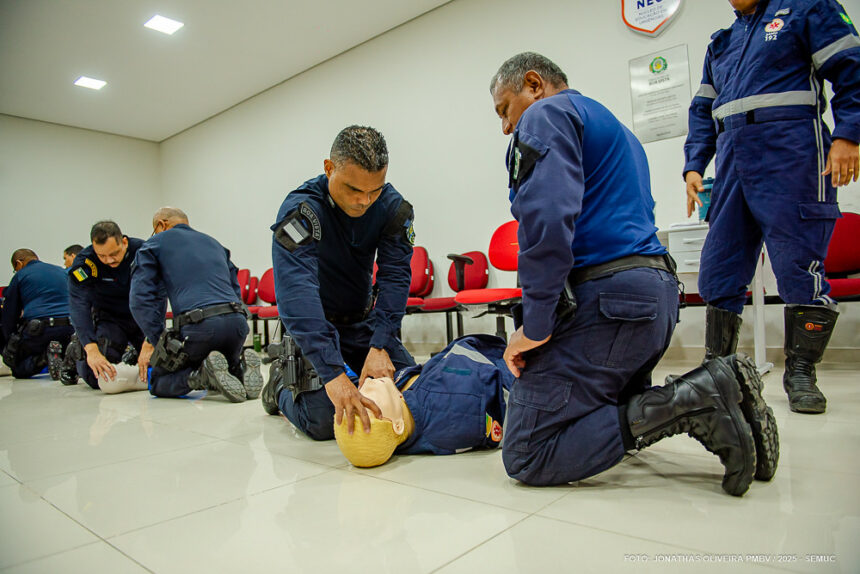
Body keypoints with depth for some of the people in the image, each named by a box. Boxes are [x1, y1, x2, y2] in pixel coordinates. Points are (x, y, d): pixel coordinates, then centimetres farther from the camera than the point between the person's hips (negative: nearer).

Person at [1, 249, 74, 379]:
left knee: (18, 369, 14)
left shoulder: (20, 275, 11)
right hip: (69, 328, 4)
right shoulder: (61, 271, 23)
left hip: (38, 330, -4)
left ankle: (43, 357, -18)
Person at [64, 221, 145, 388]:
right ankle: (76, 350, 19)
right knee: (98, 378, -15)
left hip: (141, 318, 2)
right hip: (108, 318, -1)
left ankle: (132, 356, 26)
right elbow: (79, 304, -30)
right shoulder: (85, 261, -21)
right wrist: (91, 349, -44)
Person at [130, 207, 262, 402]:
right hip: (237, 322, 6)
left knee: (157, 382, 15)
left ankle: (202, 374, -15)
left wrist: (155, 341, 3)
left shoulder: (156, 243, 15)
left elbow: (141, 300, 1)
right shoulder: (214, 243, 30)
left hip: (198, 326, -5)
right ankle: (241, 369, -4)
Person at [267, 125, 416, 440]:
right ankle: (282, 390, 18)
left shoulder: (393, 207, -13)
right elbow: (296, 291, -40)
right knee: (324, 422, -15)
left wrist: (380, 345, -30)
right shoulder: (300, 209, -28)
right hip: (313, 324, -4)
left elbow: (395, 276, -17)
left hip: (363, 320, 5)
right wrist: (332, 373, -50)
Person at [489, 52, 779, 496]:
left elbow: (548, 215, -20)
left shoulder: (546, 114, -1)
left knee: (526, 457, -8)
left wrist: (534, 324, -16)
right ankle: (702, 395, 4)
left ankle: (692, 405, -15)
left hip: (604, 295, -10)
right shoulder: (612, 126, 31)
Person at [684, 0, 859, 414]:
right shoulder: (720, 43, 26)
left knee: (798, 265, -7)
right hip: (732, 161, 6)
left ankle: (800, 372, 5)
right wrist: (694, 166, 12)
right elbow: (703, 112, 24)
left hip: (790, 154, -5)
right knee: (718, 270, 0)